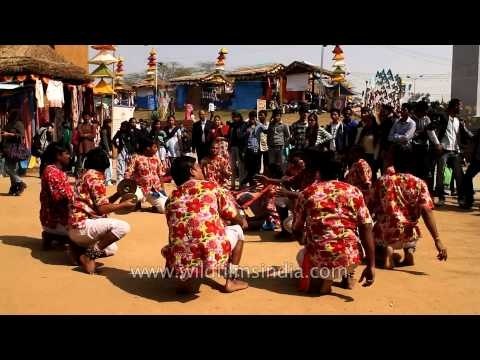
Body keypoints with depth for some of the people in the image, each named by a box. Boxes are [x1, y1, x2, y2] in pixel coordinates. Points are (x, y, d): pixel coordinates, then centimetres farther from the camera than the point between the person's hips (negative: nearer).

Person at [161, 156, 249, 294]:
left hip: (180, 262, 4)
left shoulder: (171, 199, 16)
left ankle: (187, 280, 20)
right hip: (211, 255, -4)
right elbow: (234, 216, 12)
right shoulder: (211, 187, 8)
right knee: (237, 229, 26)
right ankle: (231, 281, 25)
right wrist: (242, 221, 37)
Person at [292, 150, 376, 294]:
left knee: (302, 255, 34)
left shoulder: (307, 193, 6)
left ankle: (320, 278, 7)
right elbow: (366, 230, 0)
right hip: (350, 258, 1)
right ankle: (348, 277, 22)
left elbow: (297, 230, 14)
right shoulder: (354, 191, 7)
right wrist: (371, 266, 3)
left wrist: (304, 242, 36)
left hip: (319, 259, -1)